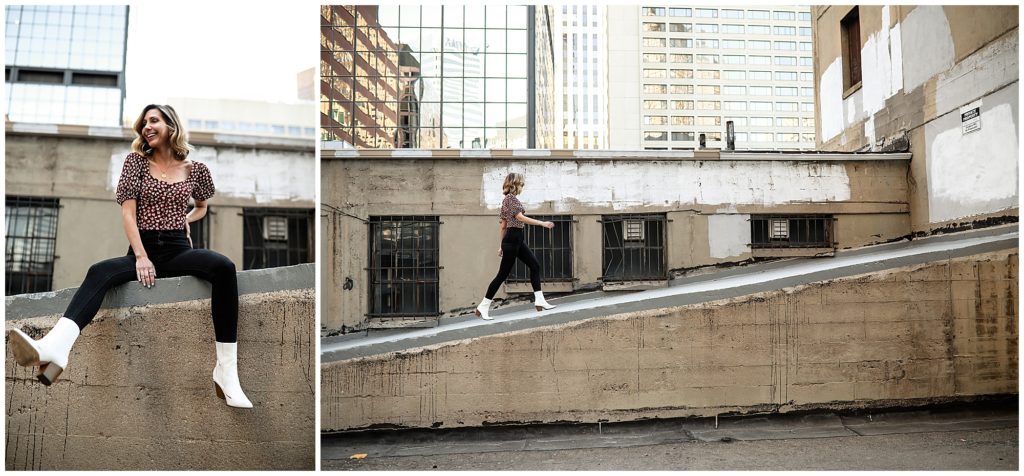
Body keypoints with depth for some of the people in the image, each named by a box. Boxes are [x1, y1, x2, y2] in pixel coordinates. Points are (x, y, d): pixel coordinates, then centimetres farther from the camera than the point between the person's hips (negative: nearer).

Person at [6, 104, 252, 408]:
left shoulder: (195, 169, 11)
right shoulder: (136, 161, 9)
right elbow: (128, 212, -1)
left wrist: (186, 219, 9)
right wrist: (141, 257, -14)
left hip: (178, 250, -1)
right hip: (143, 249, 1)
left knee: (224, 267, -32)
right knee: (99, 272, -31)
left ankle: (226, 372, -37)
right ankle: (55, 348, -57)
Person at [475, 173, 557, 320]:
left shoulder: (508, 199, 18)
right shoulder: (511, 198, -10)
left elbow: (502, 226, 18)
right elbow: (521, 218, -20)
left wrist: (501, 245, 18)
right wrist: (542, 223, -19)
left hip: (518, 239, 10)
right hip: (512, 239, -10)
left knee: (535, 265, 6)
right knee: (503, 274, -6)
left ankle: (539, 301, 6)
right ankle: (483, 307, 0)